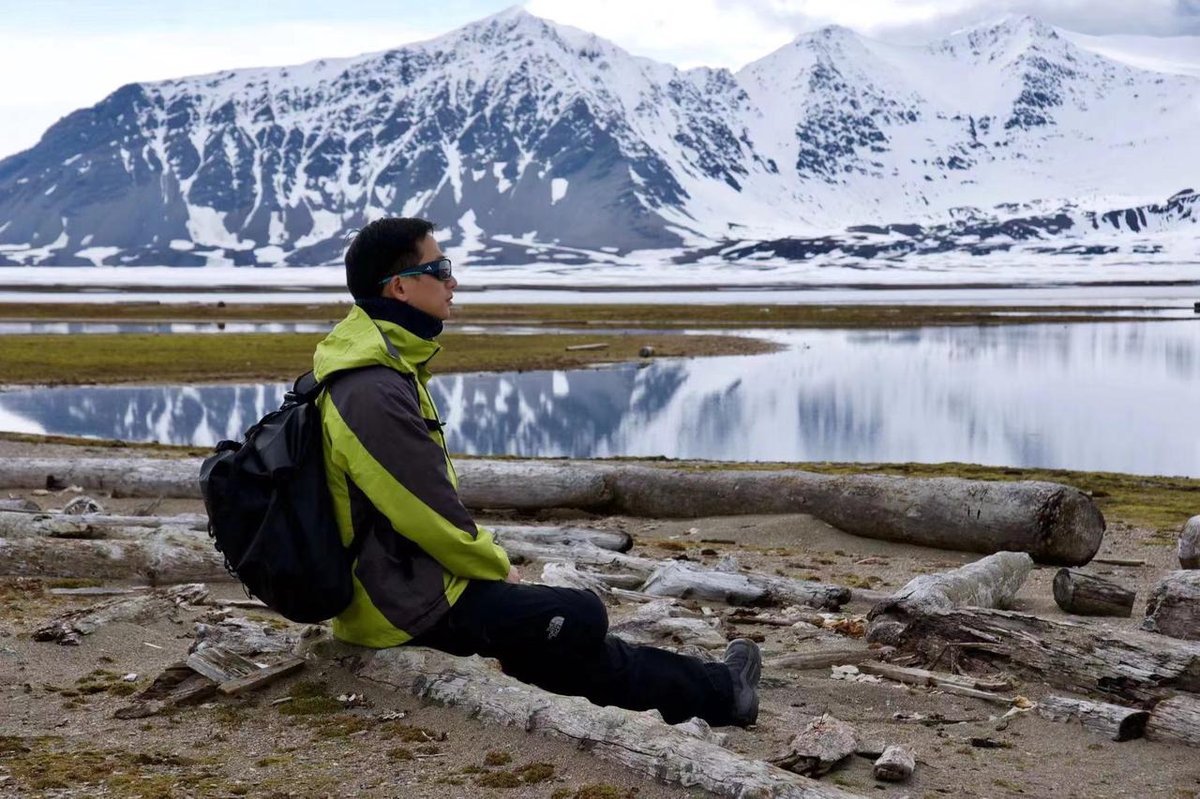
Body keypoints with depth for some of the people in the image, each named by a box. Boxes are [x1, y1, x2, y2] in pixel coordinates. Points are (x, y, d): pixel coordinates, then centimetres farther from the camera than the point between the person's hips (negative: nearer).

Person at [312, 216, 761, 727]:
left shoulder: (382, 368, 8)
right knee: (579, 620, -2)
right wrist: (496, 567, -8)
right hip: (408, 605, -10)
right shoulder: (374, 393, -26)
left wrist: (485, 559, 11)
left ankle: (712, 688, 29)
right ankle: (713, 692, 19)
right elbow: (429, 516, -23)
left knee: (574, 637, 17)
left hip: (395, 575, 10)